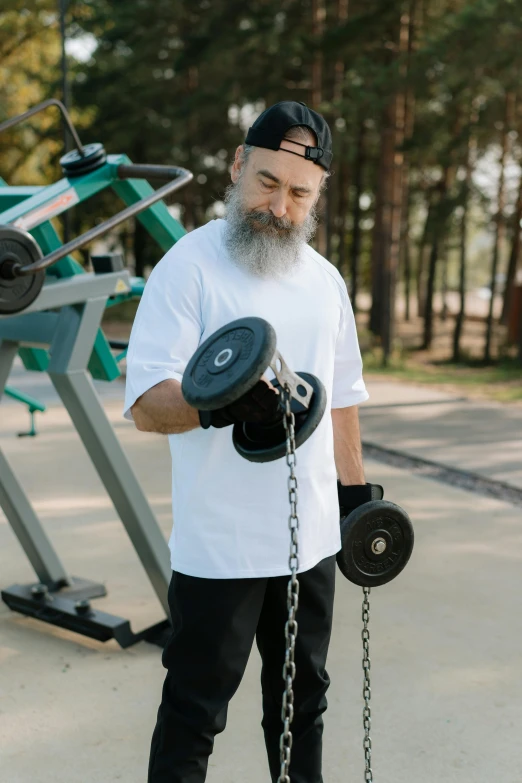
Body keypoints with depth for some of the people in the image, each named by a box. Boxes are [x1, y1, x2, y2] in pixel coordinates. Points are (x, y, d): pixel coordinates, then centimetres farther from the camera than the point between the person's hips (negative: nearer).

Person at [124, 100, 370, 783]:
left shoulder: (325, 279, 9)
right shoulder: (190, 265, -11)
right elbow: (146, 403, -19)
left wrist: (357, 487, 17)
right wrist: (213, 405, -39)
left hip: (311, 537, 6)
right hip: (219, 546, -6)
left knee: (302, 701, 20)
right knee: (194, 713, 6)